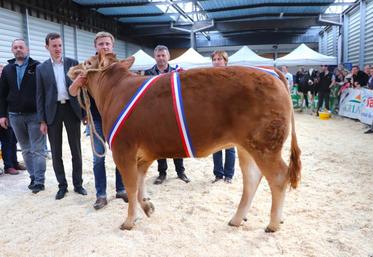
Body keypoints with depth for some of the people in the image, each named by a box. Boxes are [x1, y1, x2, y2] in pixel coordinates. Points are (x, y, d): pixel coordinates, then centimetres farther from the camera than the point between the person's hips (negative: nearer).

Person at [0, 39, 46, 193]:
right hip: (15, 116, 5)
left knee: (37, 149, -2)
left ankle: (39, 181, 2)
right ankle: (33, 177, 19)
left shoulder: (37, 67, -1)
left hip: (35, 114, -4)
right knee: (26, 150, 10)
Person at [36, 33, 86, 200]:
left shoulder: (73, 63, 4)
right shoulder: (41, 68, 5)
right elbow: (40, 95, 4)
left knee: (76, 150, 6)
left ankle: (78, 184, 20)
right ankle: (62, 185, 21)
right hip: (53, 112, 1)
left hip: (71, 109, 0)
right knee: (56, 152, 7)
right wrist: (42, 120, -1)